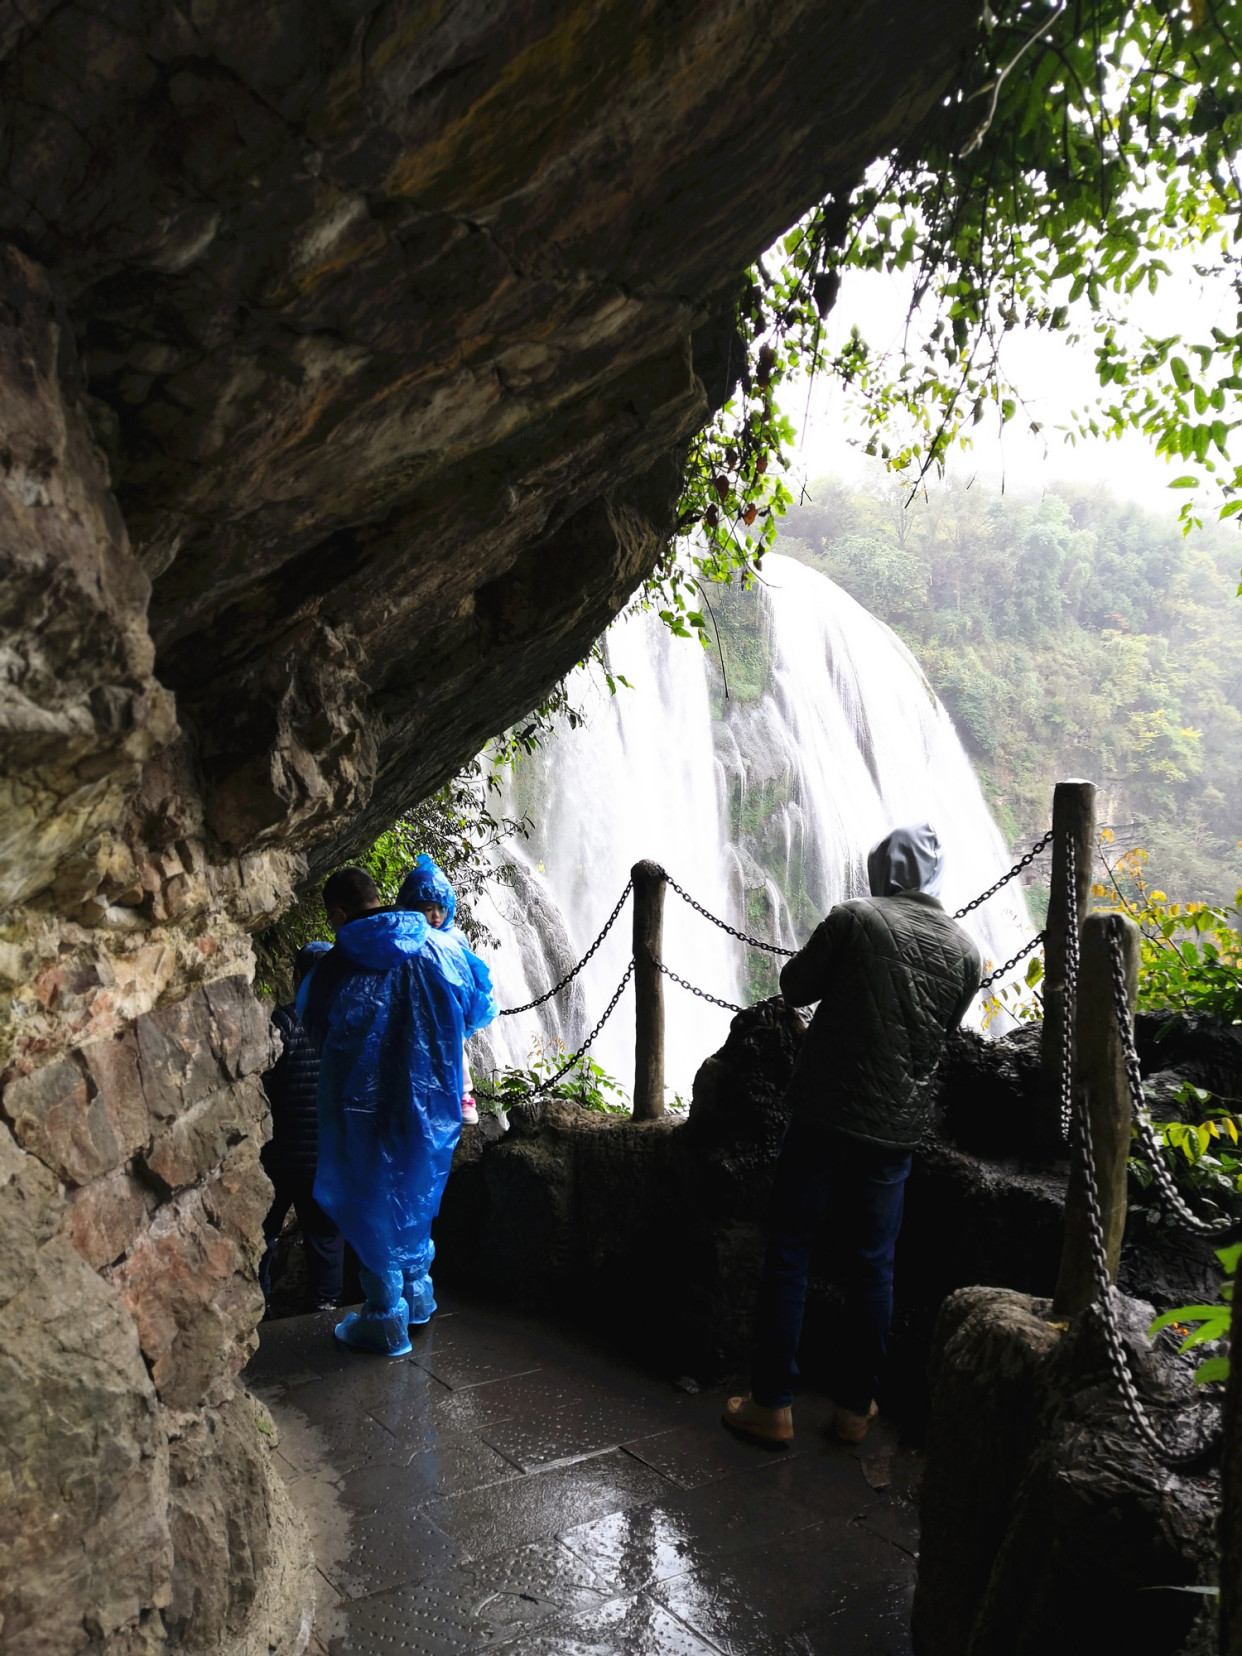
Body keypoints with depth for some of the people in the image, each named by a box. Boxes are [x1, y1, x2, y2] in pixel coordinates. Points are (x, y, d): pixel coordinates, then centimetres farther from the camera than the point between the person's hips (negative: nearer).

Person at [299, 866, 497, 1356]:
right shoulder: (445, 950, -6)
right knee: (415, 1196, 24)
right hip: (433, 1105, 4)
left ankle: (386, 1320, 23)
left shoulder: (333, 969, -15)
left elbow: (317, 1034, 1)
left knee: (372, 1204, 13)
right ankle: (417, 1294, 39)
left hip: (364, 1108, -4)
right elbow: (478, 1012, 9)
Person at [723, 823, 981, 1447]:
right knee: (872, 1266, 14)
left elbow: (795, 987, -1)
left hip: (825, 1112, -3)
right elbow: (942, 1031, 14)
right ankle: (855, 1406, 24)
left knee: (787, 1254, 7)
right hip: (897, 1125, 4)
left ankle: (772, 1404, 13)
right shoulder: (965, 952, 3)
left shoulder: (855, 918, -10)